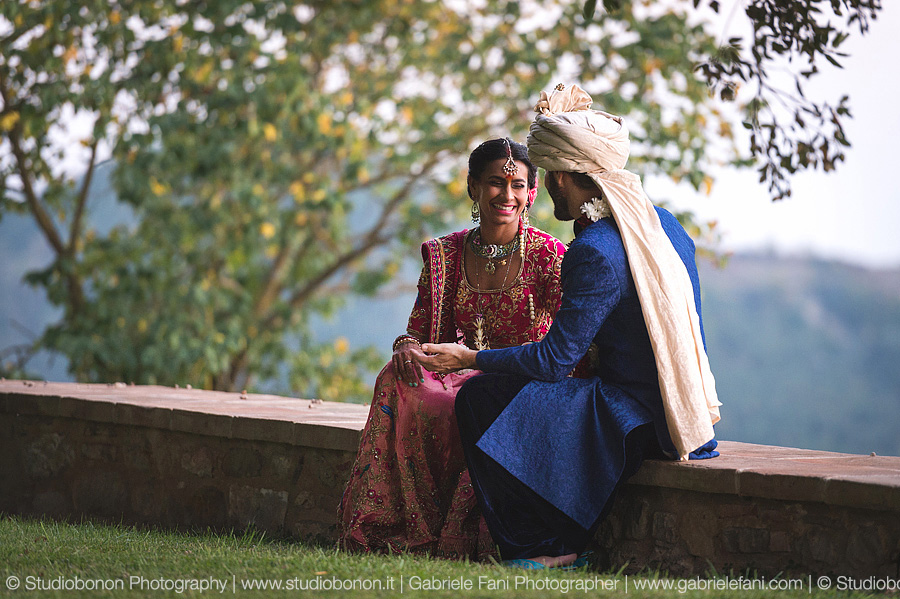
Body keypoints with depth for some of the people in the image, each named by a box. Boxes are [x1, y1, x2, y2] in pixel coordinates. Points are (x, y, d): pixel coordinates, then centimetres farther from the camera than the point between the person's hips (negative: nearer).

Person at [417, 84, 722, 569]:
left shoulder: (595, 252, -20)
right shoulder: (662, 221, 8)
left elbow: (554, 359, -17)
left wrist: (468, 358, -8)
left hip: (638, 421, -9)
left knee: (480, 400, -7)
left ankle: (547, 547, 1)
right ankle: (570, 541, 14)